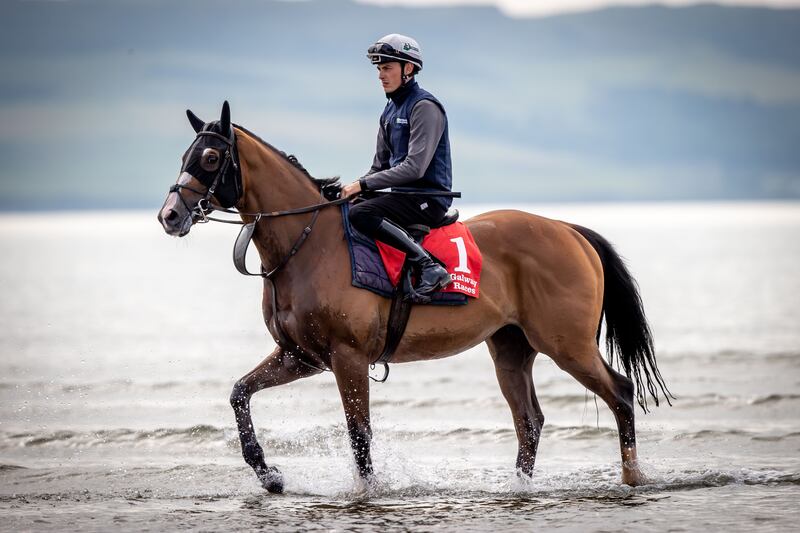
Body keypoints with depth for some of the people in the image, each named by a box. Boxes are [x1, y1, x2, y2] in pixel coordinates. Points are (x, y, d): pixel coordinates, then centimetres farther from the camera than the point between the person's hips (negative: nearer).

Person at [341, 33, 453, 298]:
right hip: (404, 195, 10)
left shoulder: (424, 106, -13)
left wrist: (363, 184, -20)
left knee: (359, 214, -29)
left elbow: (415, 167, -21)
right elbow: (380, 166, 22)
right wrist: (353, 188, 4)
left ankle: (430, 268, -32)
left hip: (428, 199, -10)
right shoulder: (390, 111, 17)